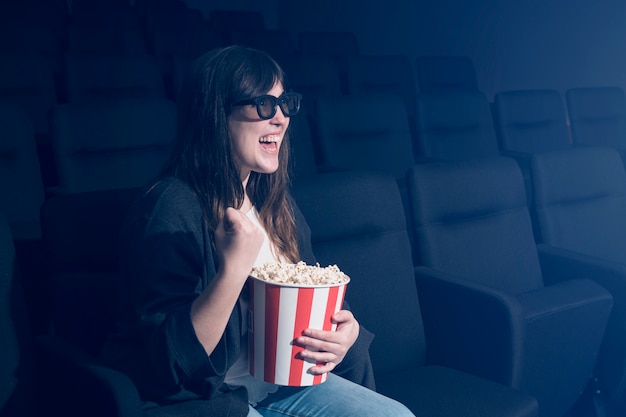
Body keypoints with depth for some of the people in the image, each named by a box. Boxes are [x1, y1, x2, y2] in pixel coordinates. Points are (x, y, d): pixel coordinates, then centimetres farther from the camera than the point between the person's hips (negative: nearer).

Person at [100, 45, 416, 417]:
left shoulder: (275, 204, 5)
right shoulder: (171, 209, -19)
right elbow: (173, 362, -21)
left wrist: (345, 330, -10)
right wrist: (234, 267, -32)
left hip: (280, 383, 7)